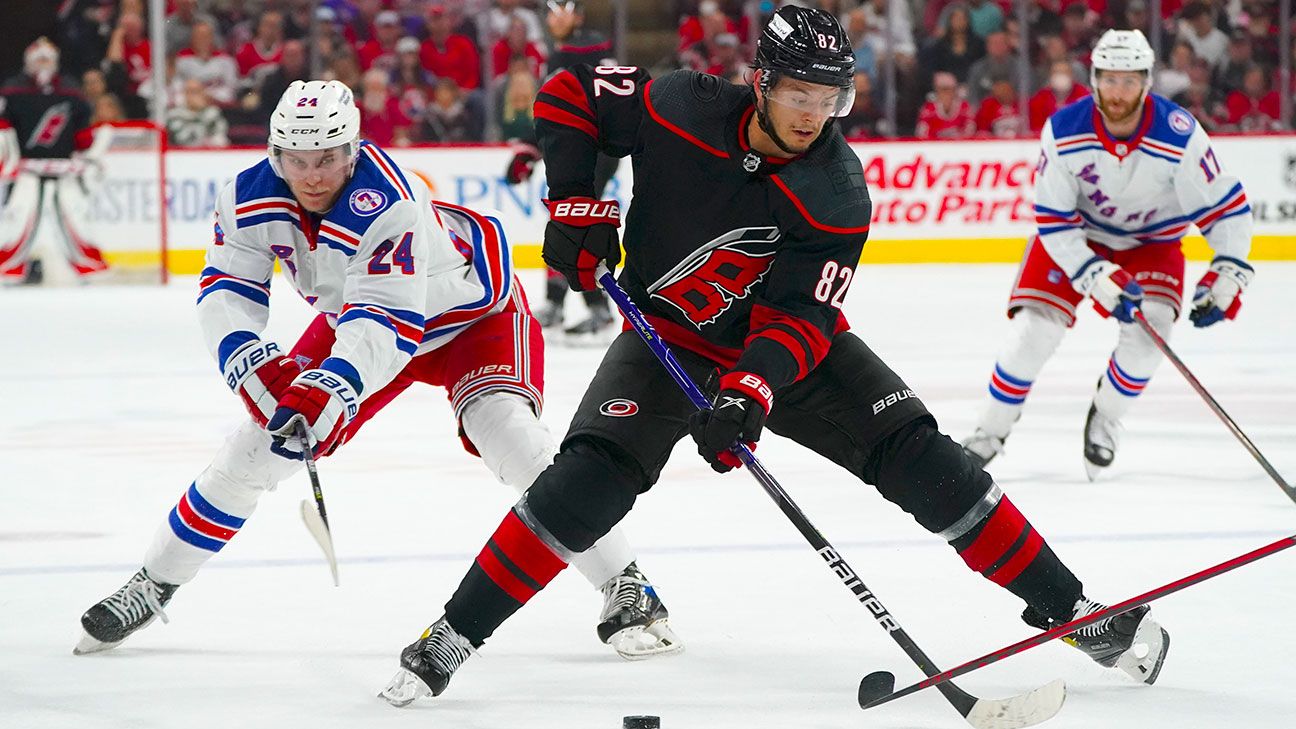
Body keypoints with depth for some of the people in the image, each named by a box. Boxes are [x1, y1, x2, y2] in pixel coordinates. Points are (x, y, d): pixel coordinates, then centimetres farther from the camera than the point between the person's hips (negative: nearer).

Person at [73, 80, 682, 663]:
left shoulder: (387, 205, -39)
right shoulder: (250, 198, -20)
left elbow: (387, 324, -44)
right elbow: (226, 289, -14)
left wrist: (331, 387, -59)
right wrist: (250, 362, -33)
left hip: (471, 315, -6)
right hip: (352, 315, 6)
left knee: (503, 427, -29)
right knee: (265, 434, -1)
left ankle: (625, 589, -22)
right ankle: (151, 585, 14)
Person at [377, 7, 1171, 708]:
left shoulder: (837, 194, -22)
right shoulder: (681, 109, -22)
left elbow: (798, 319, -25)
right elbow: (568, 94, -8)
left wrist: (750, 392, -42)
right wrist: (578, 206, -16)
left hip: (785, 344, 0)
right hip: (668, 336, 0)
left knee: (920, 460, -12)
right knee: (591, 479, -23)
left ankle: (1068, 608, -3)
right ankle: (452, 636, -13)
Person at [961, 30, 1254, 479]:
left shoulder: (1179, 136, -28)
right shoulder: (1063, 132, -26)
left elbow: (1226, 207, -20)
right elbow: (1053, 222, -20)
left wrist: (1227, 276, -28)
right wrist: (1097, 277, -30)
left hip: (1152, 242, 0)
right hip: (1076, 232, 0)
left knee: (1149, 327, -24)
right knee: (1034, 330, -14)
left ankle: (1105, 420, 3)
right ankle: (990, 433, 6)